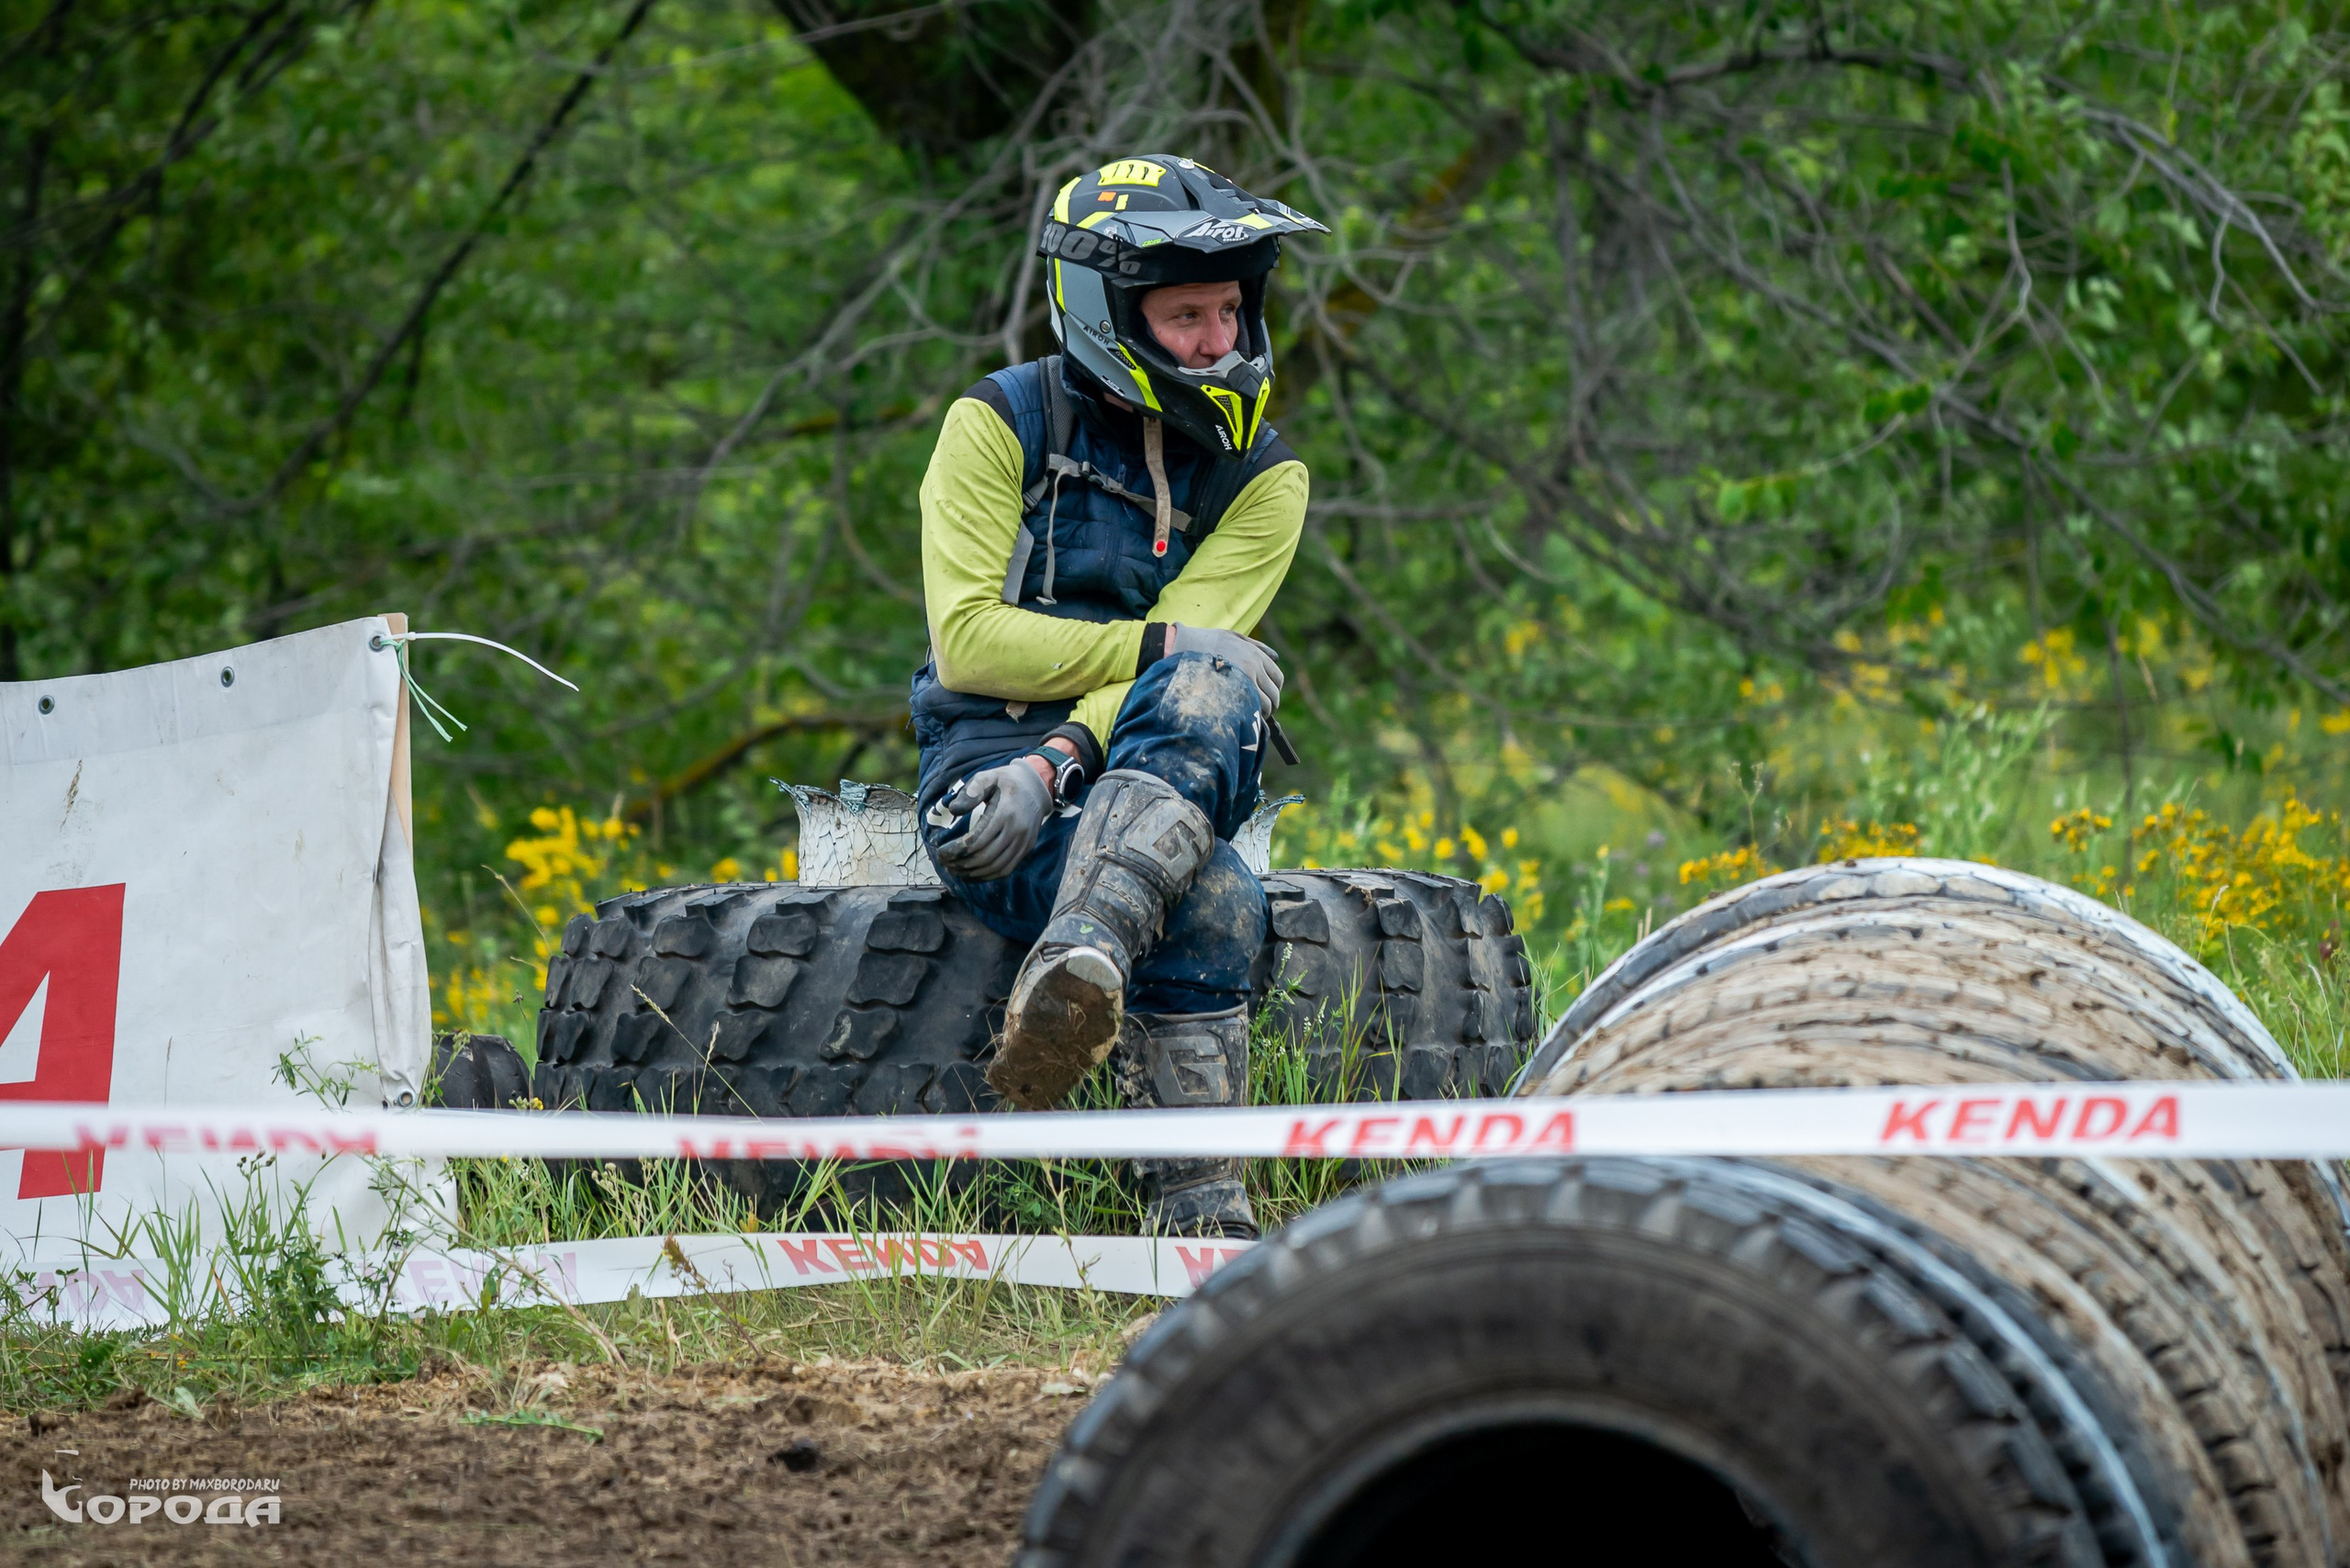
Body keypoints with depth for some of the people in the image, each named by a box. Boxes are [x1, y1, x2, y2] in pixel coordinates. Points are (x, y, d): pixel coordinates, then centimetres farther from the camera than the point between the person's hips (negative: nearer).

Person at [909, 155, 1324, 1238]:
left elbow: (1202, 667, -7)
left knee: (1215, 692, -40)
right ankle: (1199, 1215, -45)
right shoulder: (1001, 425, 2)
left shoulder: (1258, 478, 8)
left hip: (1164, 776, 2)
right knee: (1213, 902, -38)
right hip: (989, 763, -2)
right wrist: (1163, 645, -18)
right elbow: (970, 640, -9)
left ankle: (1077, 966, -62)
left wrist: (1059, 763, -26)